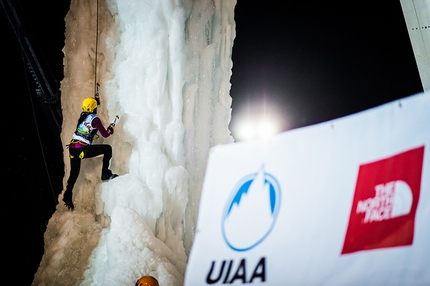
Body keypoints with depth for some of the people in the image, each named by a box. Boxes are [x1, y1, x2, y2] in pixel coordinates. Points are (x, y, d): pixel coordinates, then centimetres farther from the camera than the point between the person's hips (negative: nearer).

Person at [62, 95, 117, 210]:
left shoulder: (82, 116, 15)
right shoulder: (95, 119, -6)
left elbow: (90, 111, 41)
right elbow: (105, 134, -7)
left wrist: (96, 99, 49)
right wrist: (111, 129, 14)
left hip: (72, 149, 7)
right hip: (82, 150, -7)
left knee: (74, 173, 18)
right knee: (107, 149, 5)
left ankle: (67, 196, 17)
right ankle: (105, 174, 6)